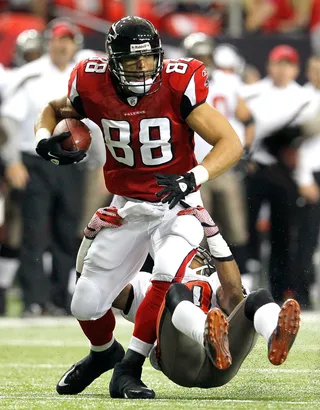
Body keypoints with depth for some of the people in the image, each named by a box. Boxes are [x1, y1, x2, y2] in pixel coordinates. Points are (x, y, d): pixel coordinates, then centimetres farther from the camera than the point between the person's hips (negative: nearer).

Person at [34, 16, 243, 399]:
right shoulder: (92, 87, -13)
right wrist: (45, 139, -12)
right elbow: (53, 109, 10)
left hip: (177, 204, -3)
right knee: (87, 305, 5)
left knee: (168, 277, -32)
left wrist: (191, 179, -36)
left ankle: (129, 369, -17)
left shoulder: (177, 85, -22)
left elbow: (231, 143, -21)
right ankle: (104, 352, 40)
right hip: (127, 208, 3)